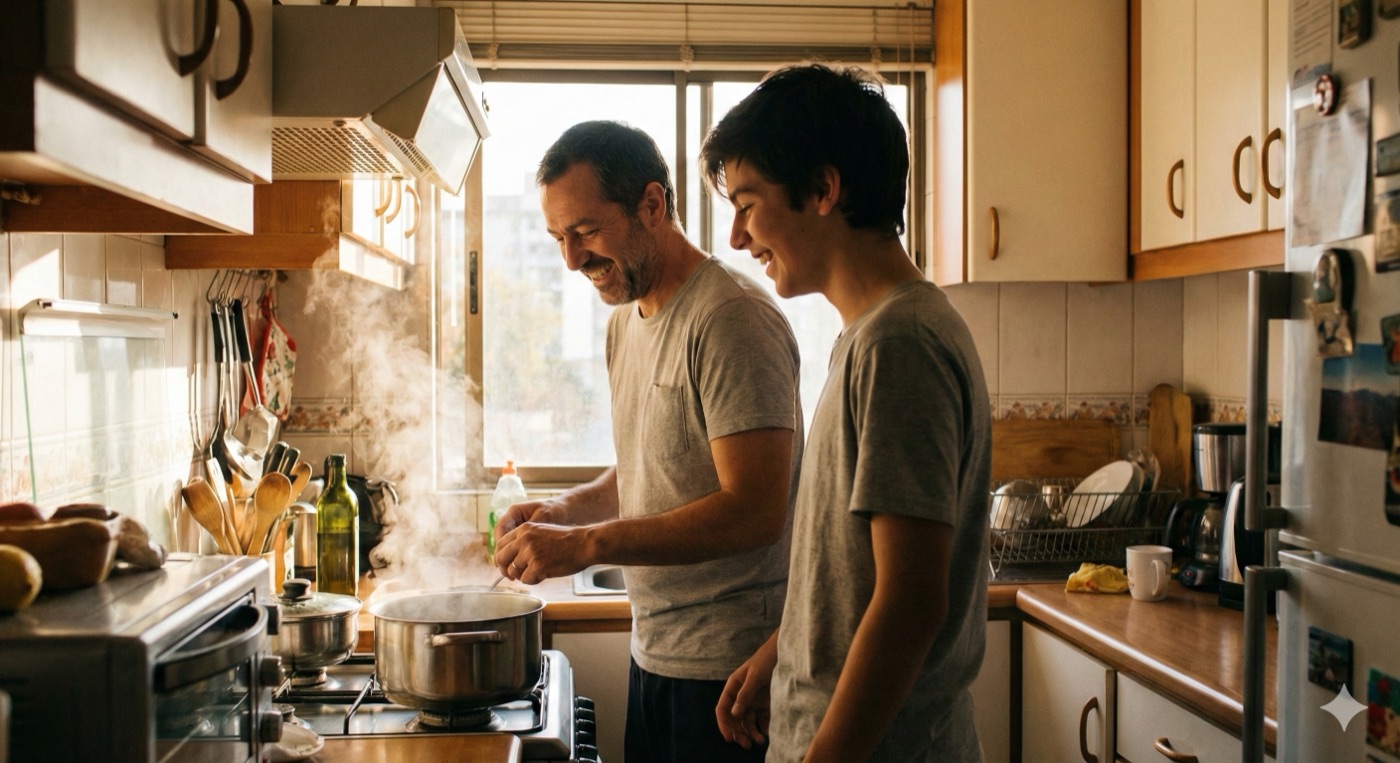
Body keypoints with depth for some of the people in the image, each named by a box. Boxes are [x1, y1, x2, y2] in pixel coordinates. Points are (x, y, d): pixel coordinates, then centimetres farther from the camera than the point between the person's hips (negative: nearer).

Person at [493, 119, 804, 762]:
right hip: (654, 652, 8)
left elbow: (754, 511, -25)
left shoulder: (733, 318, -18)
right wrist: (563, 510, 2)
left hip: (729, 665, -8)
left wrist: (584, 545, -24)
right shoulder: (626, 319, 11)